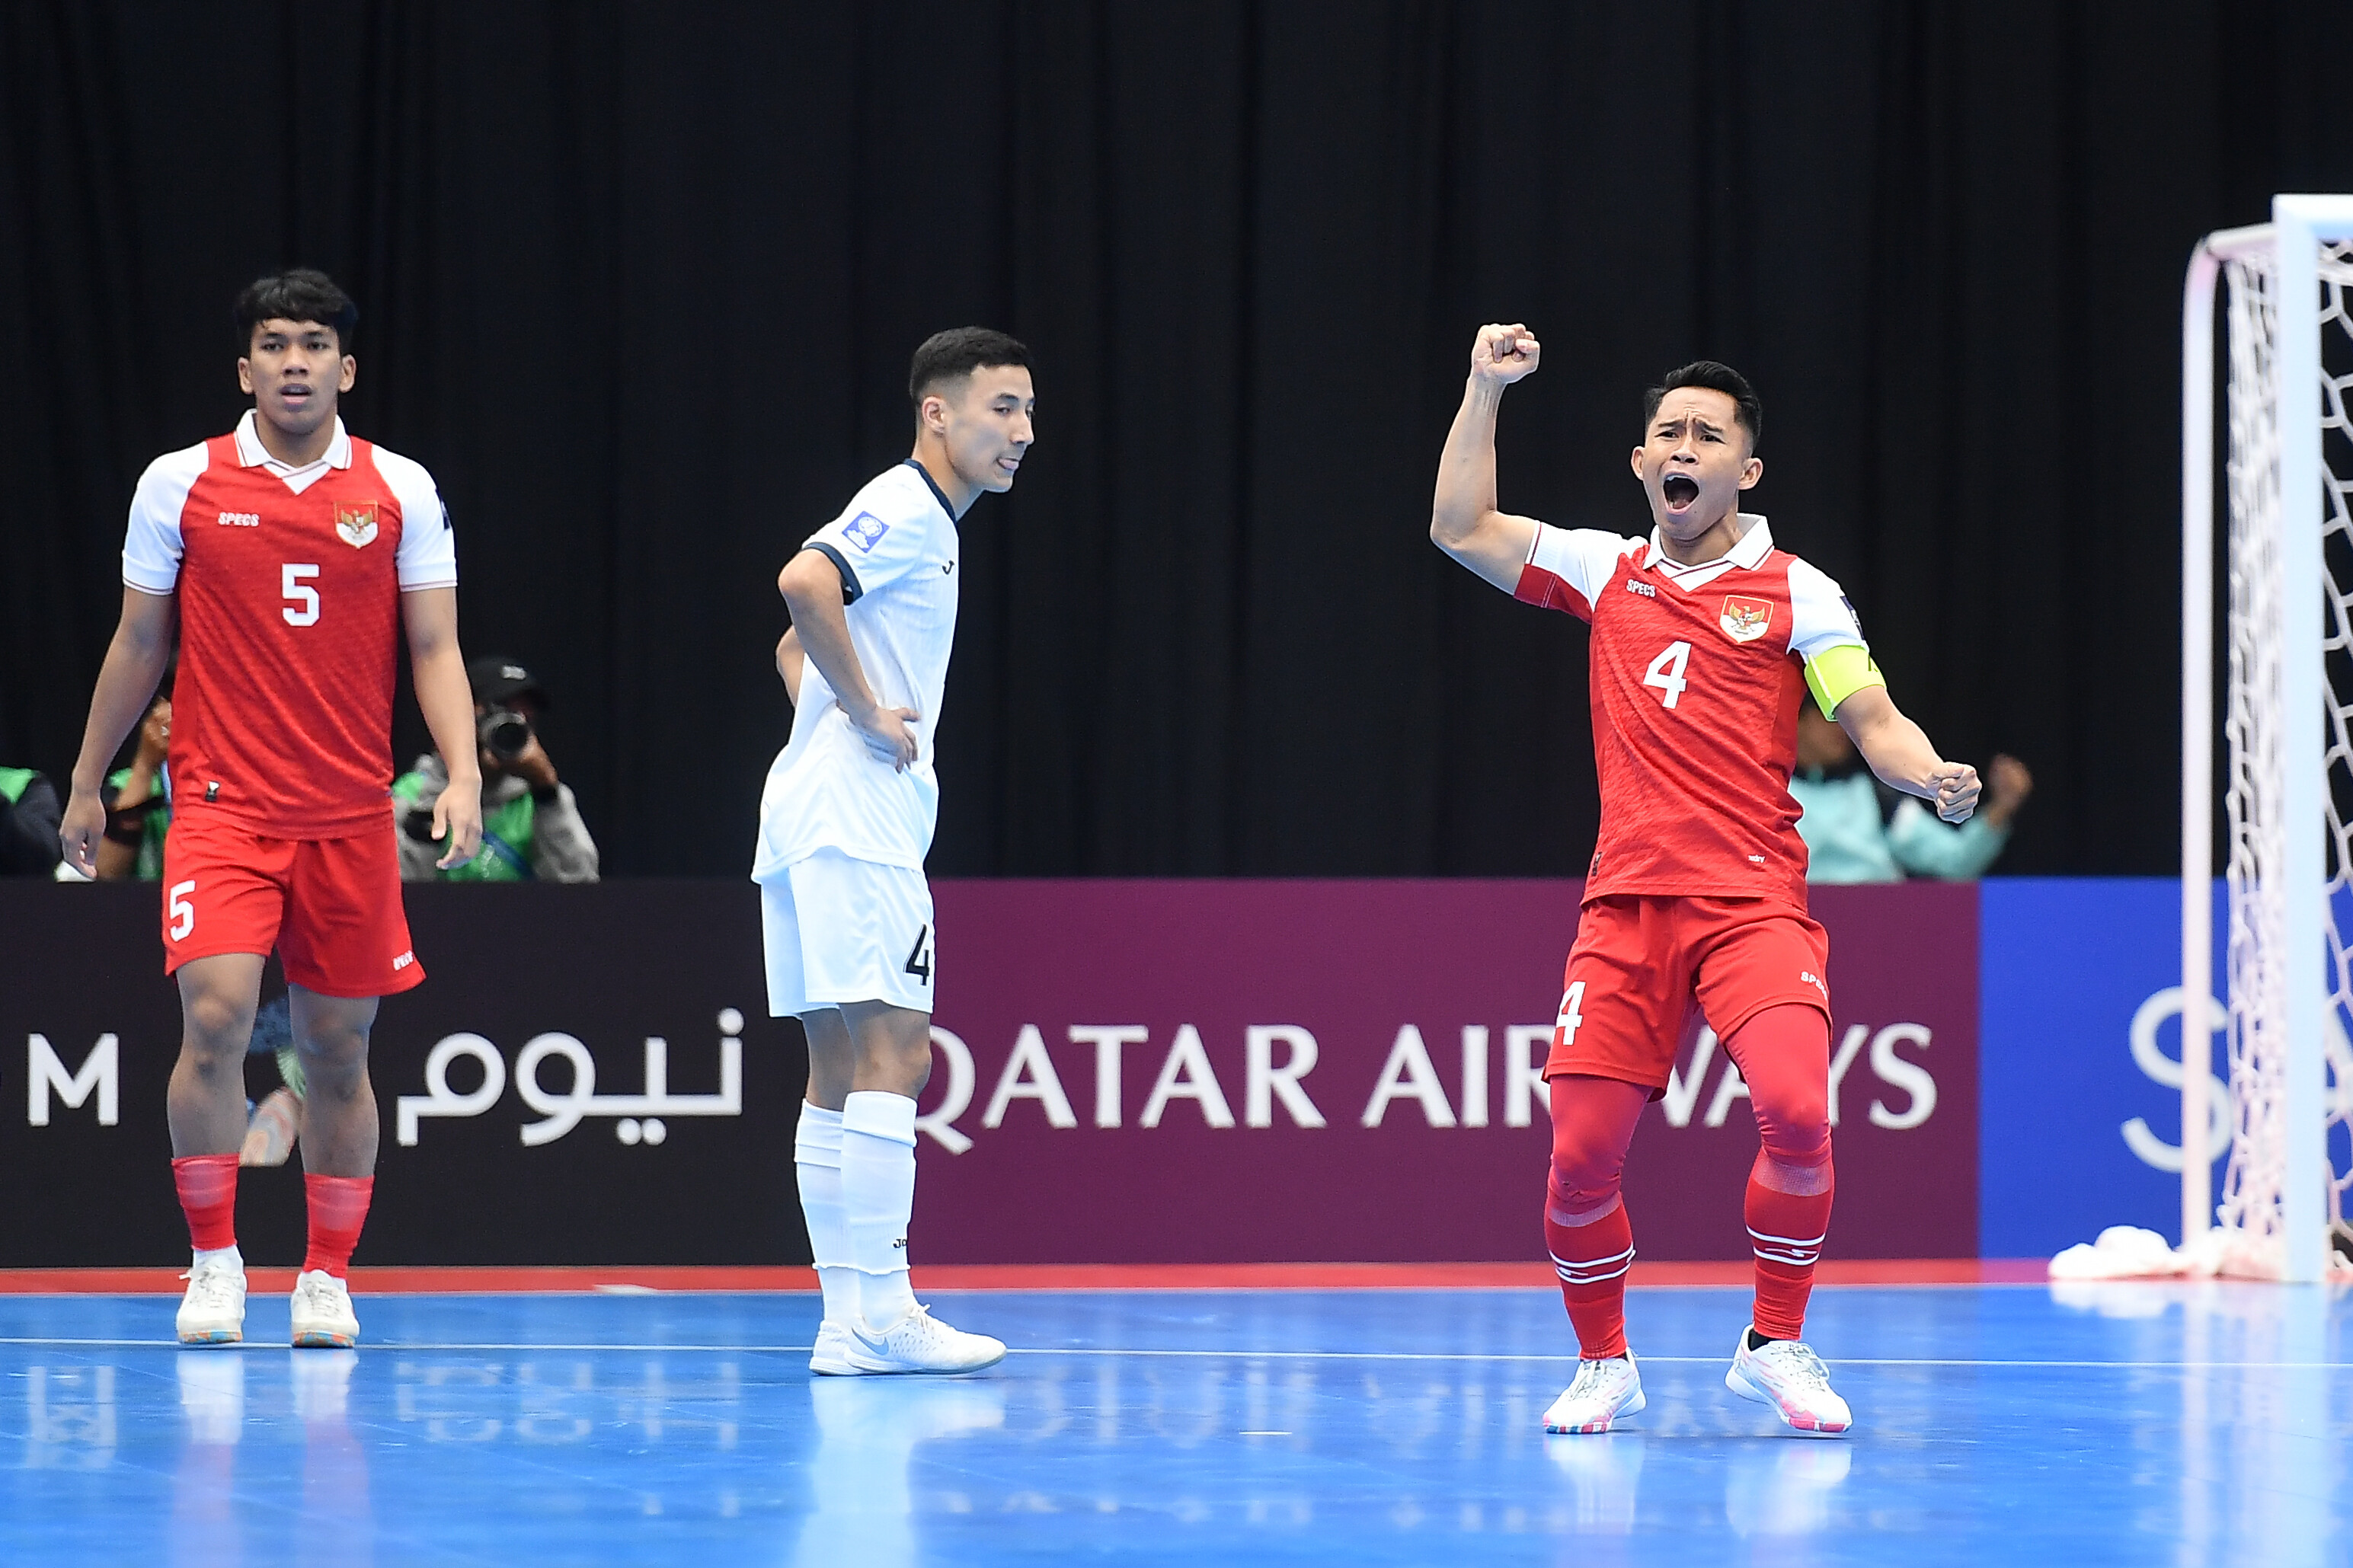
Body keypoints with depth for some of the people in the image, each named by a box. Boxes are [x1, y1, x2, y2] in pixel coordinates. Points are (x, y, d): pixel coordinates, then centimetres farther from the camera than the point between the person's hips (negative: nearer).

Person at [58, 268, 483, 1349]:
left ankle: (326, 1278, 17)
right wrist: (86, 784, 13)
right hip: (222, 804, -1)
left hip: (351, 815, 1)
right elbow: (138, 644, 11)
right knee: (215, 1017, -17)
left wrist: (462, 775, -10)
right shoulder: (179, 486, 3)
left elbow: (435, 648, 4)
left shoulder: (400, 491, 4)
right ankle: (213, 1262, -4)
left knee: (338, 1046, 5)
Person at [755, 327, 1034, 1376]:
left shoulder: (924, 525, 22)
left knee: (842, 1071, 8)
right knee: (893, 1054, -13)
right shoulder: (904, 507, -9)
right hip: (855, 817, -11)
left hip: (814, 817, 11)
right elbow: (804, 584, -28)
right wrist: (865, 712, -20)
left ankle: (848, 1321, 8)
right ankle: (877, 1315, -17)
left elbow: (798, 648, 31)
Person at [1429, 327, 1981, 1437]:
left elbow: (1874, 723, 1)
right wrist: (1486, 389, 15)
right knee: (1579, 1154, -5)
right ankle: (1603, 1366, 17)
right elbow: (1461, 529, 19)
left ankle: (1775, 1346, -4)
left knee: (1795, 1112, -24)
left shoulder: (1793, 591, 6)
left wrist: (1931, 775, -20)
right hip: (1625, 903, 3)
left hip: (1753, 905, -3)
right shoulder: (1607, 571, 16)